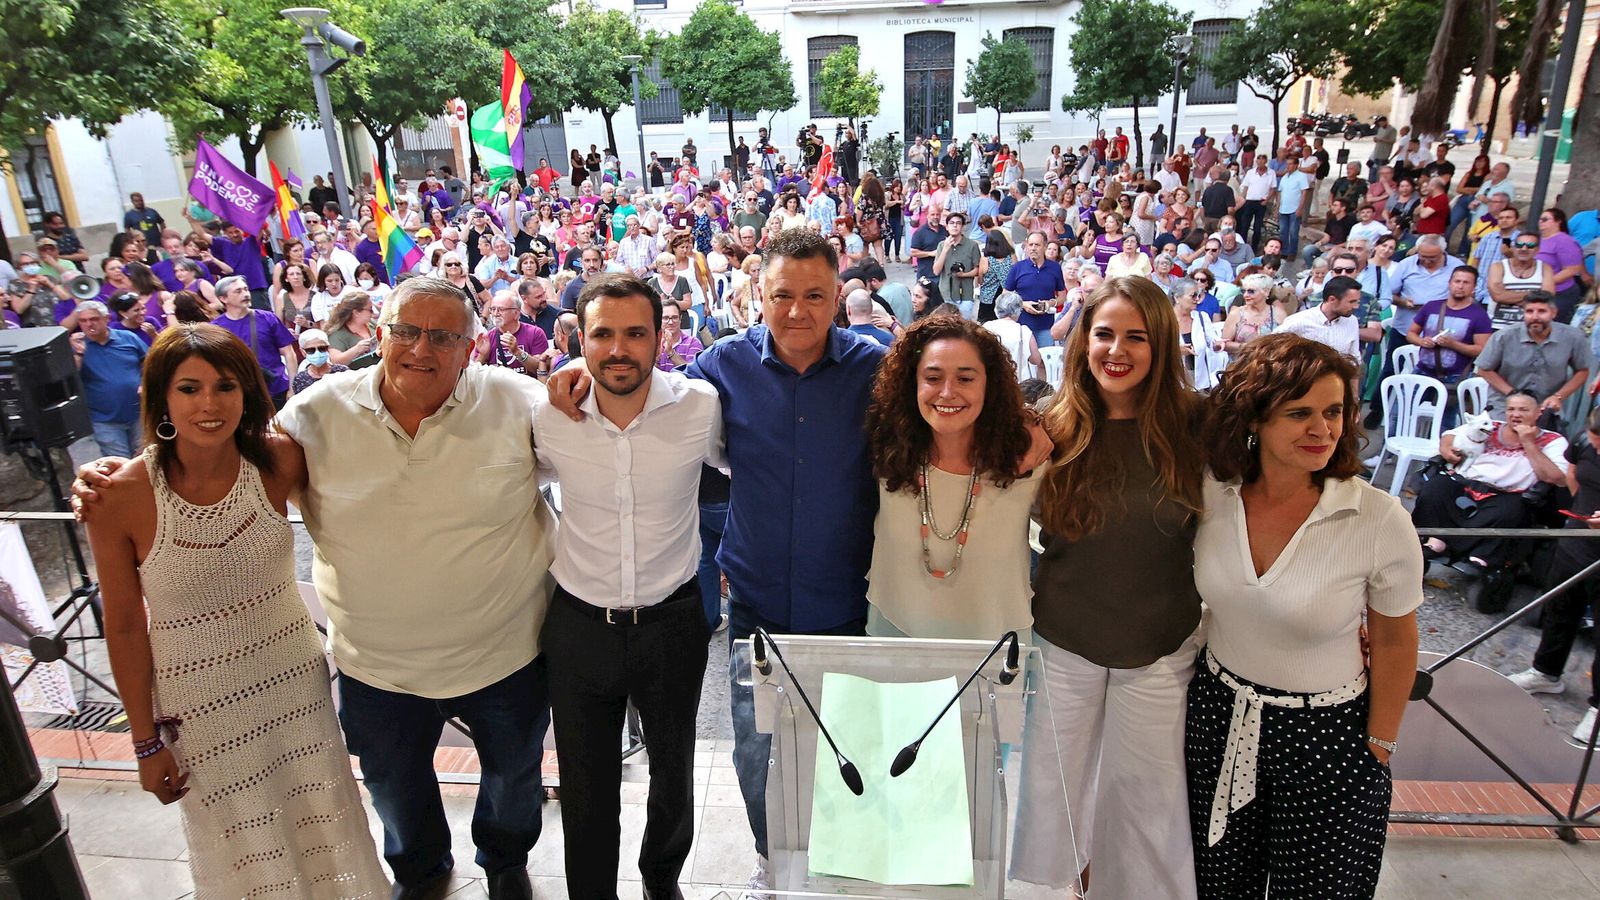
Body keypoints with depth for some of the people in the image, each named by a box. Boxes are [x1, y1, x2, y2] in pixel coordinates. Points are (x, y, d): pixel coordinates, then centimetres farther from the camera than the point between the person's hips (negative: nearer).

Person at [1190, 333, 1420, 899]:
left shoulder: (1381, 521, -20)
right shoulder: (1211, 495, -12)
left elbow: (1394, 643, -7)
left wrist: (1379, 750, 0)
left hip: (1329, 740, -2)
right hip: (1219, 718, 3)